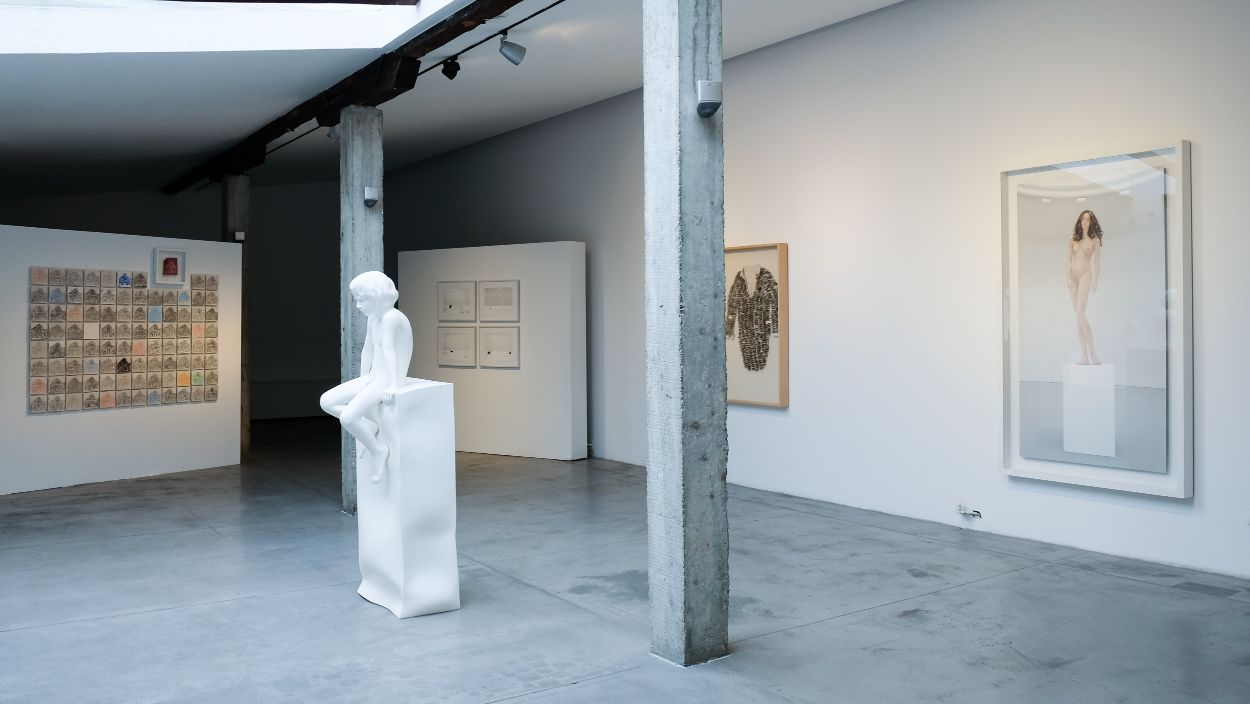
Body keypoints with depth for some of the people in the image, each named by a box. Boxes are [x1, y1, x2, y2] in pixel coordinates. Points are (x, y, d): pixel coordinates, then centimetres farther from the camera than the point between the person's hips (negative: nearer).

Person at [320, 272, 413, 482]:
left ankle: (378, 449, -4)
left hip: (388, 380, -10)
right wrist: (362, 381, 17)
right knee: (327, 401, 0)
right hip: (373, 378, 10)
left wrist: (393, 385, -33)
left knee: (347, 416, -25)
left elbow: (388, 350, -26)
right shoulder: (374, 318, 12)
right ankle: (370, 426, 2)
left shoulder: (391, 317, -17)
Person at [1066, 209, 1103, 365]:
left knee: (1080, 314, -18)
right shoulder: (1073, 239, 12)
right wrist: (1068, 277, -4)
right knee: (1077, 317, 1)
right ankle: (1085, 355, 1)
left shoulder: (1095, 240, 5)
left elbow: (1097, 261, 5)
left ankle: (1092, 354, -15)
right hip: (1073, 276, 4)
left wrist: (1096, 281, 0)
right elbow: (1069, 259, 8)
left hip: (1085, 275, -4)